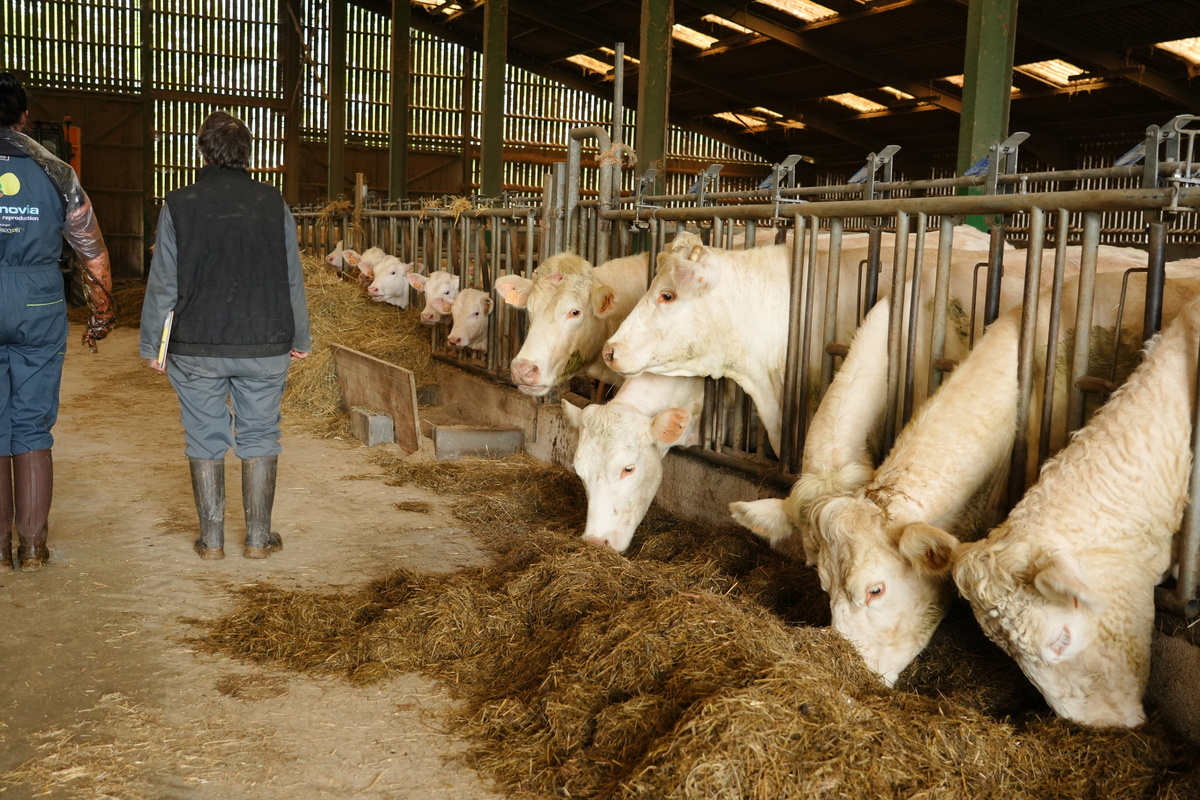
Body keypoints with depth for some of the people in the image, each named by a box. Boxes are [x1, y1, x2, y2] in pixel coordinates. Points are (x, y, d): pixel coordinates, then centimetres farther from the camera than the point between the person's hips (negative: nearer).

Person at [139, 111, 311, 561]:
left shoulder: (179, 205, -3)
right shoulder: (273, 204, 0)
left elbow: (163, 284, -1)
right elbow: (293, 280, 5)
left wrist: (151, 345, 8)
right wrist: (300, 338, 16)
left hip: (197, 348, 0)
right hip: (265, 345, 1)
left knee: (206, 440, 9)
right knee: (259, 438, 9)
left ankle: (211, 539, 15)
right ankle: (258, 538, 13)